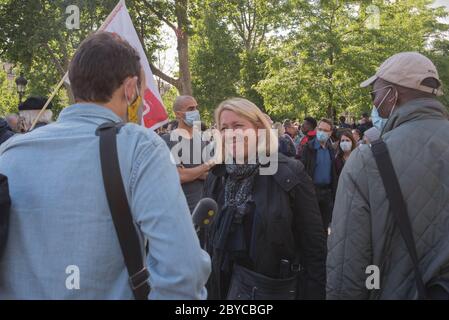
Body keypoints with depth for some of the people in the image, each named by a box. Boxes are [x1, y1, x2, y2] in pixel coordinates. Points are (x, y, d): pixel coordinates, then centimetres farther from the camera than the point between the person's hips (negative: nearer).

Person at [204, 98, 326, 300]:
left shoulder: (290, 174, -13)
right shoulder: (217, 177, 1)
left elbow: (314, 245, -11)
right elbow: (212, 239, 9)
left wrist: (314, 294, -13)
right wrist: (210, 289, 8)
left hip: (282, 289, -4)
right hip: (231, 284, 4)